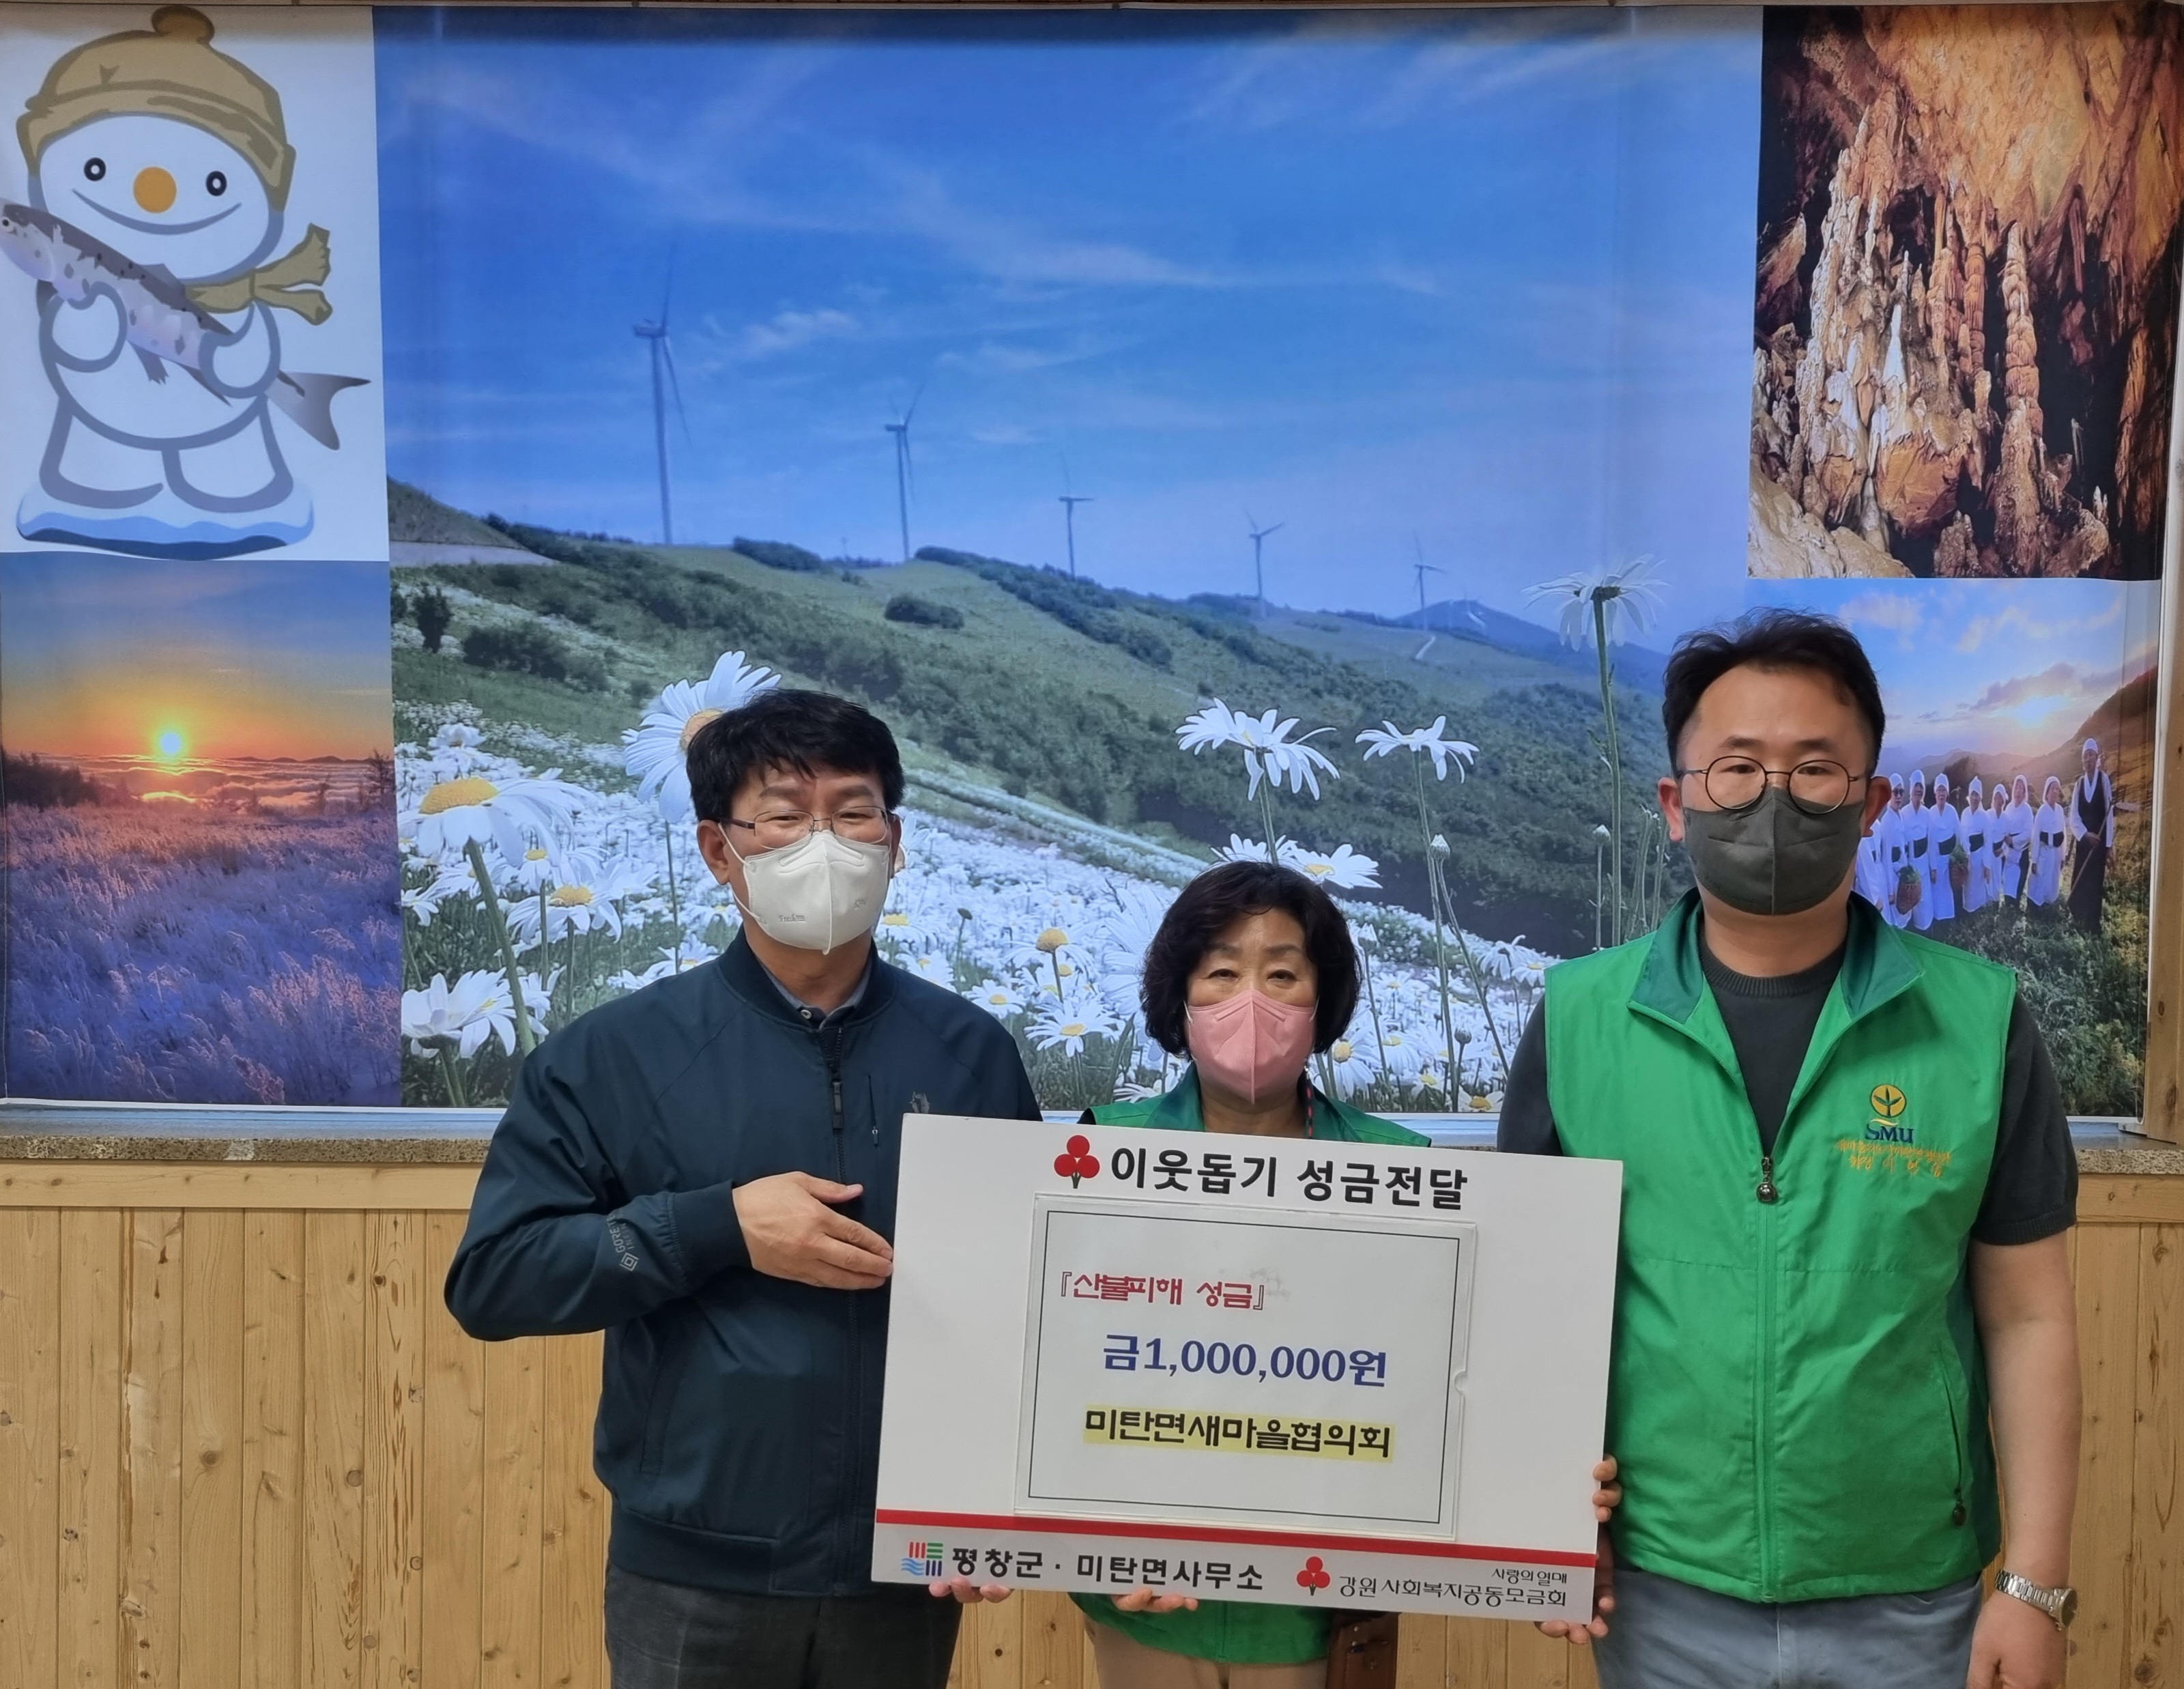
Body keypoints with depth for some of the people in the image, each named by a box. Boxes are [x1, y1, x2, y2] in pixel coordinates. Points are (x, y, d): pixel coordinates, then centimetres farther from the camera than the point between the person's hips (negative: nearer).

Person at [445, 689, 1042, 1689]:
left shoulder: (973, 1053, -1)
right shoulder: (615, 1055, -5)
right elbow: (489, 1279, -8)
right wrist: (721, 1226, -17)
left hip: (908, 1569, 2)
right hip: (693, 1576, -1)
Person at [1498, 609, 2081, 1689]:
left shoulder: (1978, 1021, -7)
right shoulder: (1579, 1018, -7)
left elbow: (2029, 1317, -2)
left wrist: (2035, 1583, -3)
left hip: (1911, 1602, 0)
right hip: (1660, 1595, 0)